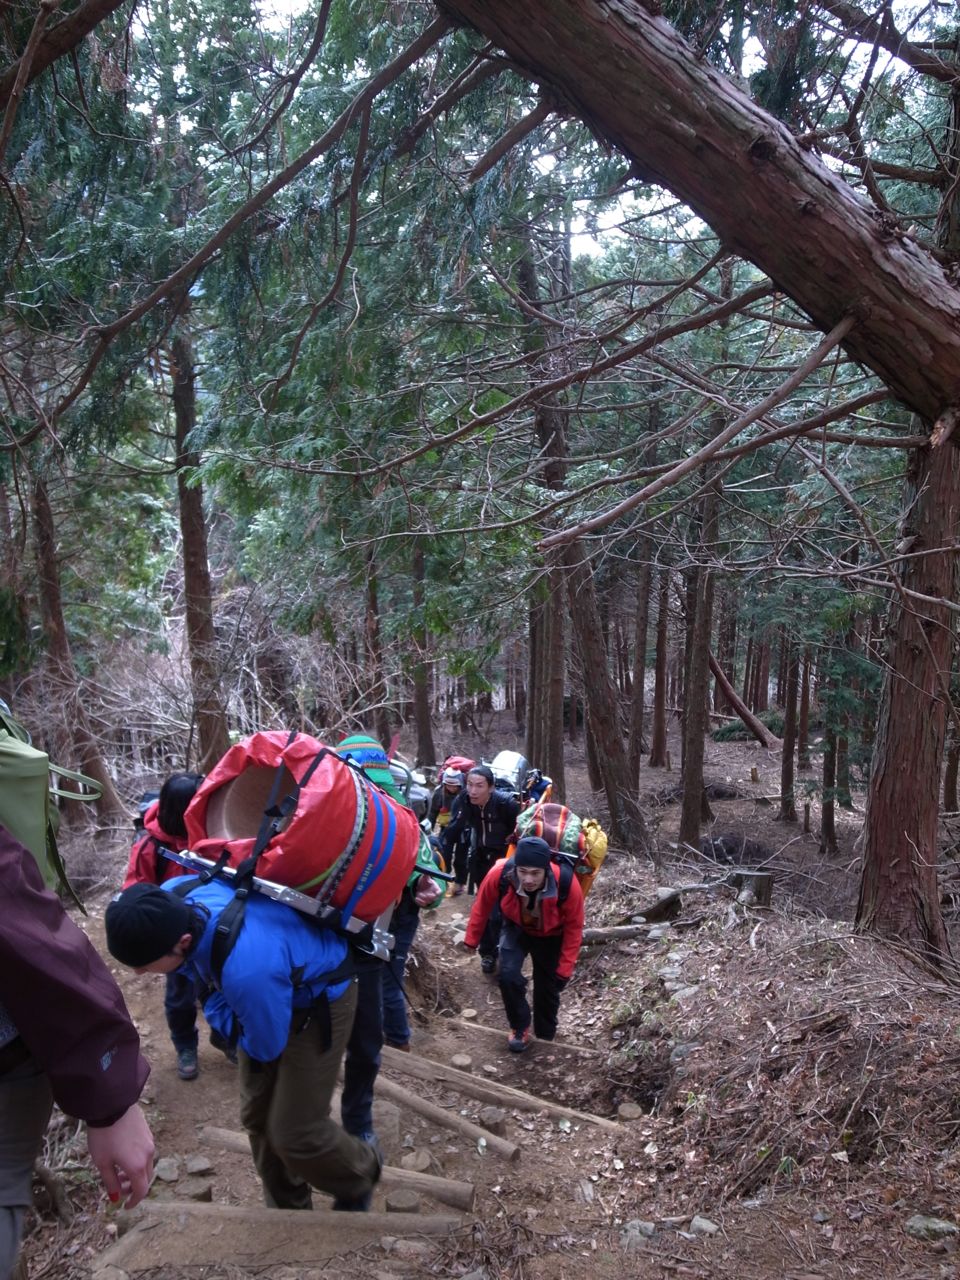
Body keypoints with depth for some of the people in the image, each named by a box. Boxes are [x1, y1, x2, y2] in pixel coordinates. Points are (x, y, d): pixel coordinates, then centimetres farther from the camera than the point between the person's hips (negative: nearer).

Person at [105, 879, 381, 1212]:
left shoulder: (247, 970, -46)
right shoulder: (168, 899, -25)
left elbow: (265, 1047, -24)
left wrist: (213, 1007, -13)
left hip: (319, 1003, -7)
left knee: (293, 1133, -2)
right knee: (257, 1116, 15)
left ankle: (361, 1172, 29)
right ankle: (287, 1209, 38)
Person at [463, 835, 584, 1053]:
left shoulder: (567, 884, -39)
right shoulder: (499, 874, -38)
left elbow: (574, 927, -20)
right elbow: (482, 907, -15)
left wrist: (565, 967, -16)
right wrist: (472, 939, -2)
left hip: (551, 936, 0)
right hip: (517, 929, 1)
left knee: (548, 988, 10)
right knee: (508, 976, -18)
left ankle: (545, 1038, 38)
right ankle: (520, 1029, 9)